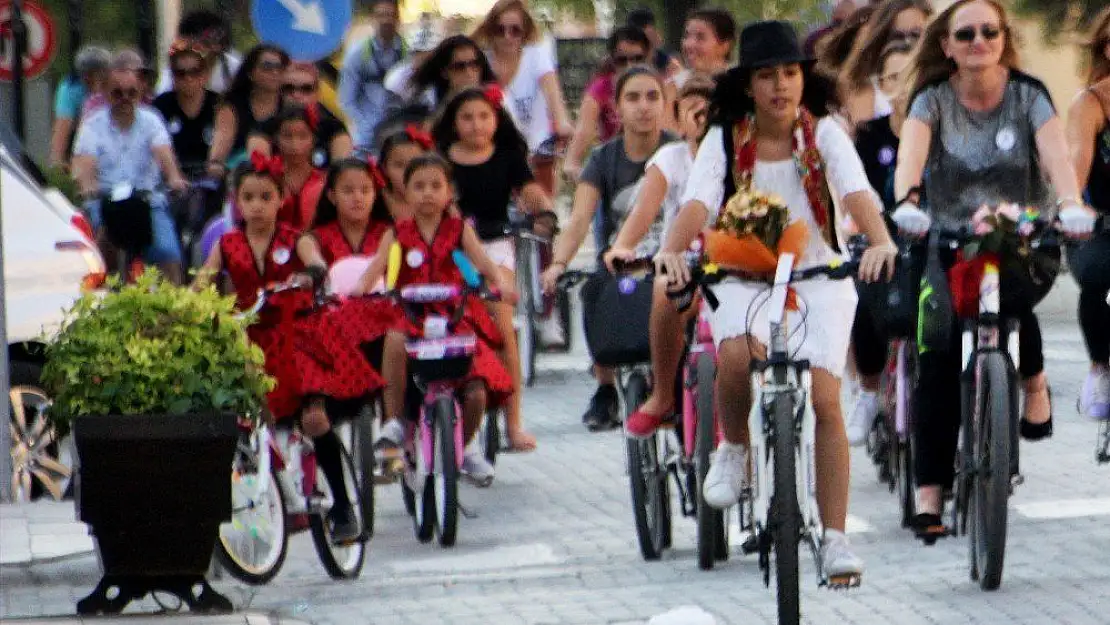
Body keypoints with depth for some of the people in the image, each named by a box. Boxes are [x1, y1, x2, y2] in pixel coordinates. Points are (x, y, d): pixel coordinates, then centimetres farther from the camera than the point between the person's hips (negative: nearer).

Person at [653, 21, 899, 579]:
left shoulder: (822, 133, -5)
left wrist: (880, 242, -43)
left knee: (824, 401, -15)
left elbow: (856, 190, -22)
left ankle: (835, 537, -7)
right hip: (745, 277, 0)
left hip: (819, 277, 0)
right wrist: (672, 250, -41)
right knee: (736, 354, -33)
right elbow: (698, 201, -20)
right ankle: (733, 448, -1)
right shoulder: (725, 140, -4)